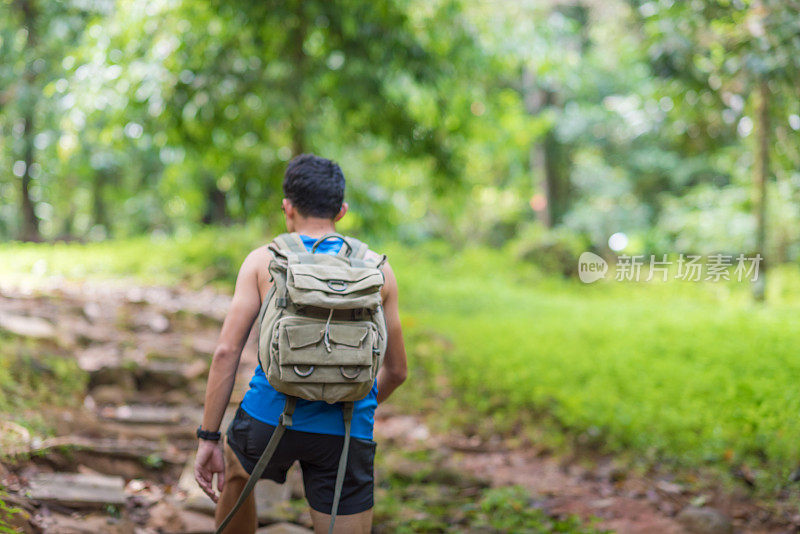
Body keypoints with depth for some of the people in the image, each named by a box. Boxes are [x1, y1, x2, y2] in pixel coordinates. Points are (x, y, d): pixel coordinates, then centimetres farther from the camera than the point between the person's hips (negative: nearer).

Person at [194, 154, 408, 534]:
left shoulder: (263, 260, 2)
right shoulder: (377, 269, 6)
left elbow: (227, 352, -5)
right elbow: (396, 370, 12)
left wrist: (208, 439, 0)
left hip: (271, 418, 0)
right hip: (346, 434, 0)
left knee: (234, 471, 34)